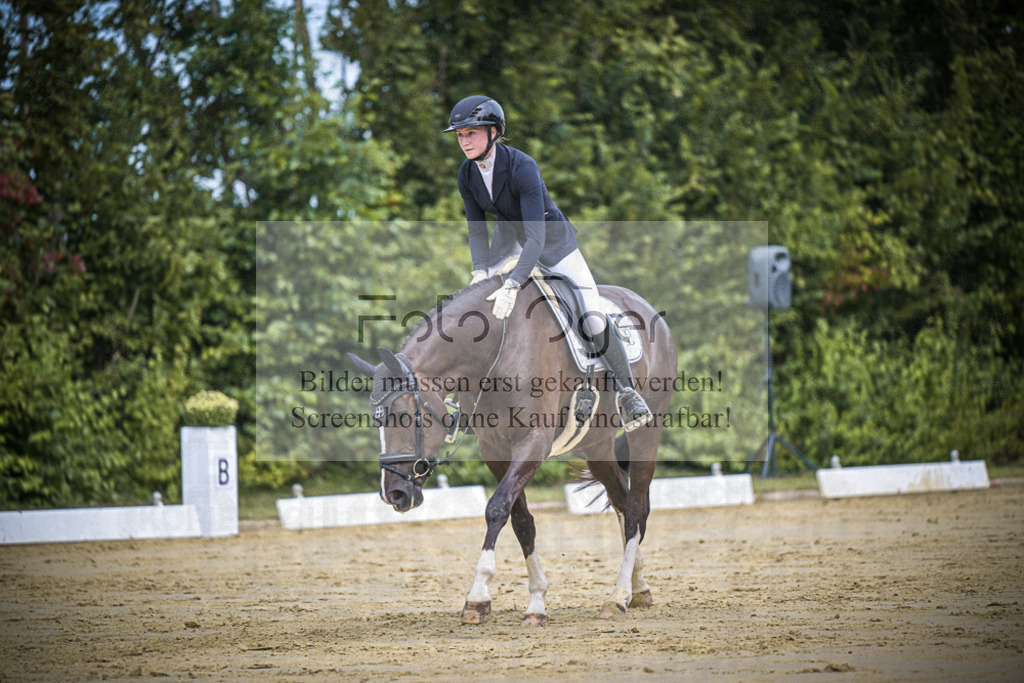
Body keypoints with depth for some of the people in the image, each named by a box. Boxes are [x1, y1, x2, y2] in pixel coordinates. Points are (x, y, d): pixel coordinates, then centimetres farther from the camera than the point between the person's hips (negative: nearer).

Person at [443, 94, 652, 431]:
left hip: (552, 240, -6)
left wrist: (511, 286, -45)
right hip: (509, 236, 6)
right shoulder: (467, 174, -14)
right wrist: (480, 271, -20)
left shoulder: (522, 167, -34)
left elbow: (536, 238, -37)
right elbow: (477, 229, -3)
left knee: (593, 321, -14)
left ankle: (626, 391, 2)